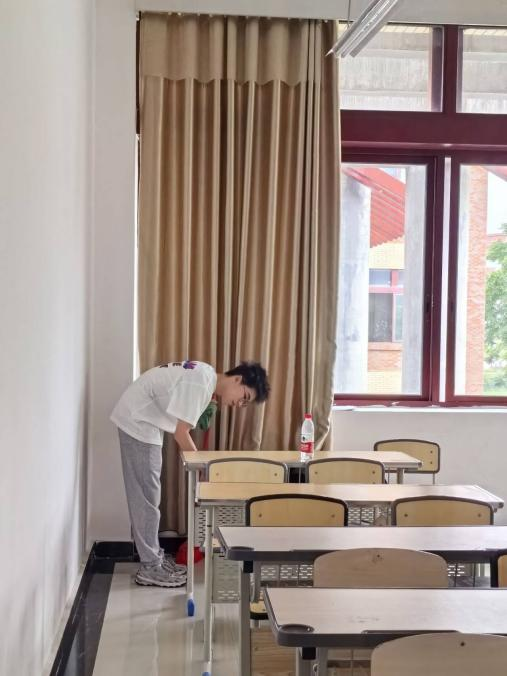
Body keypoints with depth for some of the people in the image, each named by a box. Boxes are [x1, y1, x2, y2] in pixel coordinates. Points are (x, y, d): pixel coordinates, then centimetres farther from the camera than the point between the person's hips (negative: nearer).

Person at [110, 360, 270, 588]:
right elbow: (181, 433, -22)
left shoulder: (206, 377, 8)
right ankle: (150, 568, 2)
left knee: (148, 493, 15)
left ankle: (154, 556, 24)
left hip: (143, 421, 10)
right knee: (146, 494, -5)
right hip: (136, 422, -10)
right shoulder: (201, 384, -23)